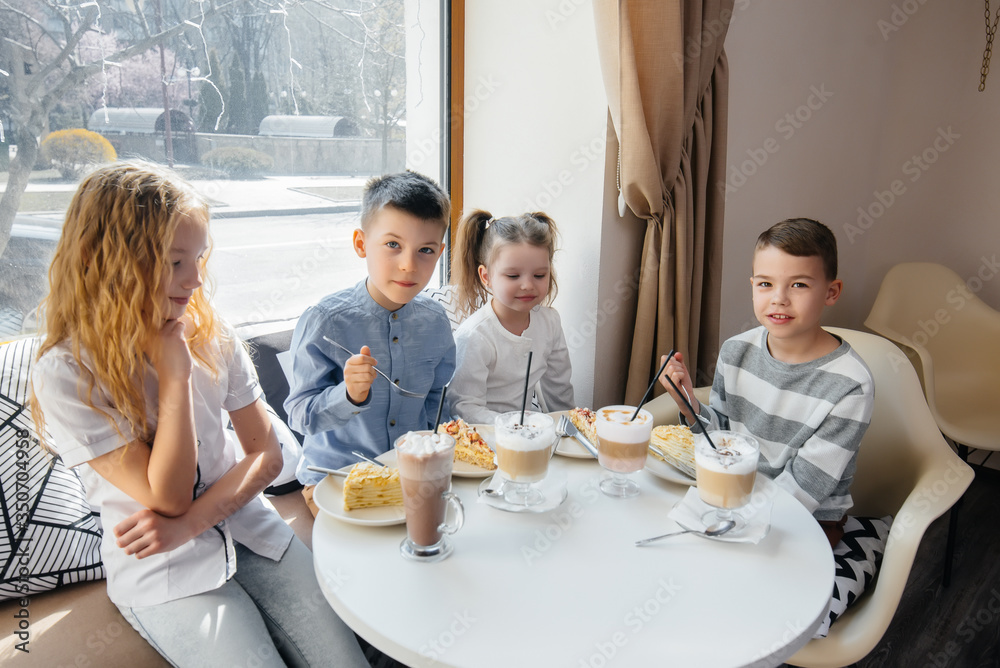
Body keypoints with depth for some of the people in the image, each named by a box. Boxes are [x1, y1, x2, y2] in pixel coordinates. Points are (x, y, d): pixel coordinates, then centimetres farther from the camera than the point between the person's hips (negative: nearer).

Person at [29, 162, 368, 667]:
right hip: (163, 574, -3)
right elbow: (167, 498, -17)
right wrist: (176, 375, -20)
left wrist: (189, 522, -14)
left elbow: (267, 454, 0)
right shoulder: (65, 376, -15)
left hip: (246, 528, 4)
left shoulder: (214, 338, -1)